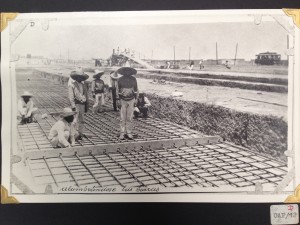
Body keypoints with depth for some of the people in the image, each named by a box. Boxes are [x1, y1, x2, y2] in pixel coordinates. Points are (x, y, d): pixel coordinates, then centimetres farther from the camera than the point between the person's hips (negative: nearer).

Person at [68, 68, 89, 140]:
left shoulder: (84, 84, 14)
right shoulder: (72, 84, -6)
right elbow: (71, 96, -10)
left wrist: (87, 104, 16)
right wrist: (73, 106, -17)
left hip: (83, 104, 7)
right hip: (76, 104, -6)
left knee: (81, 120, 13)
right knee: (77, 120, -10)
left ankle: (80, 133, 24)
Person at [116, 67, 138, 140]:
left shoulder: (133, 79, 1)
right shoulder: (120, 80, -3)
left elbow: (136, 89, 8)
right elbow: (118, 90, 2)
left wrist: (135, 99, 3)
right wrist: (118, 100, -3)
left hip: (131, 100, 1)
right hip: (123, 100, -1)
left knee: (129, 118, 4)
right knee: (122, 118, 0)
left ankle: (129, 132, 14)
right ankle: (122, 133, 7)